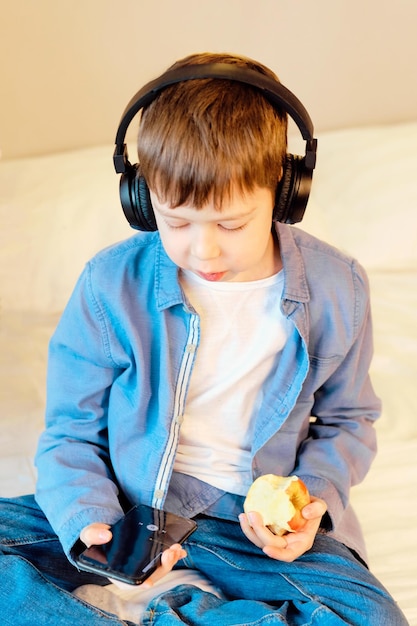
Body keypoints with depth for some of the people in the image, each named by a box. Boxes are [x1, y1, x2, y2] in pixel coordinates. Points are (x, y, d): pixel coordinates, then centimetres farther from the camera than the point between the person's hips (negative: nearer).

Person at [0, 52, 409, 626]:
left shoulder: (336, 289, -8)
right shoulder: (111, 283, -11)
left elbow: (347, 420, 8)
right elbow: (71, 431, -1)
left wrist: (315, 495, -12)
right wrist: (88, 520, -21)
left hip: (255, 520, 0)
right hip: (128, 507, 1)